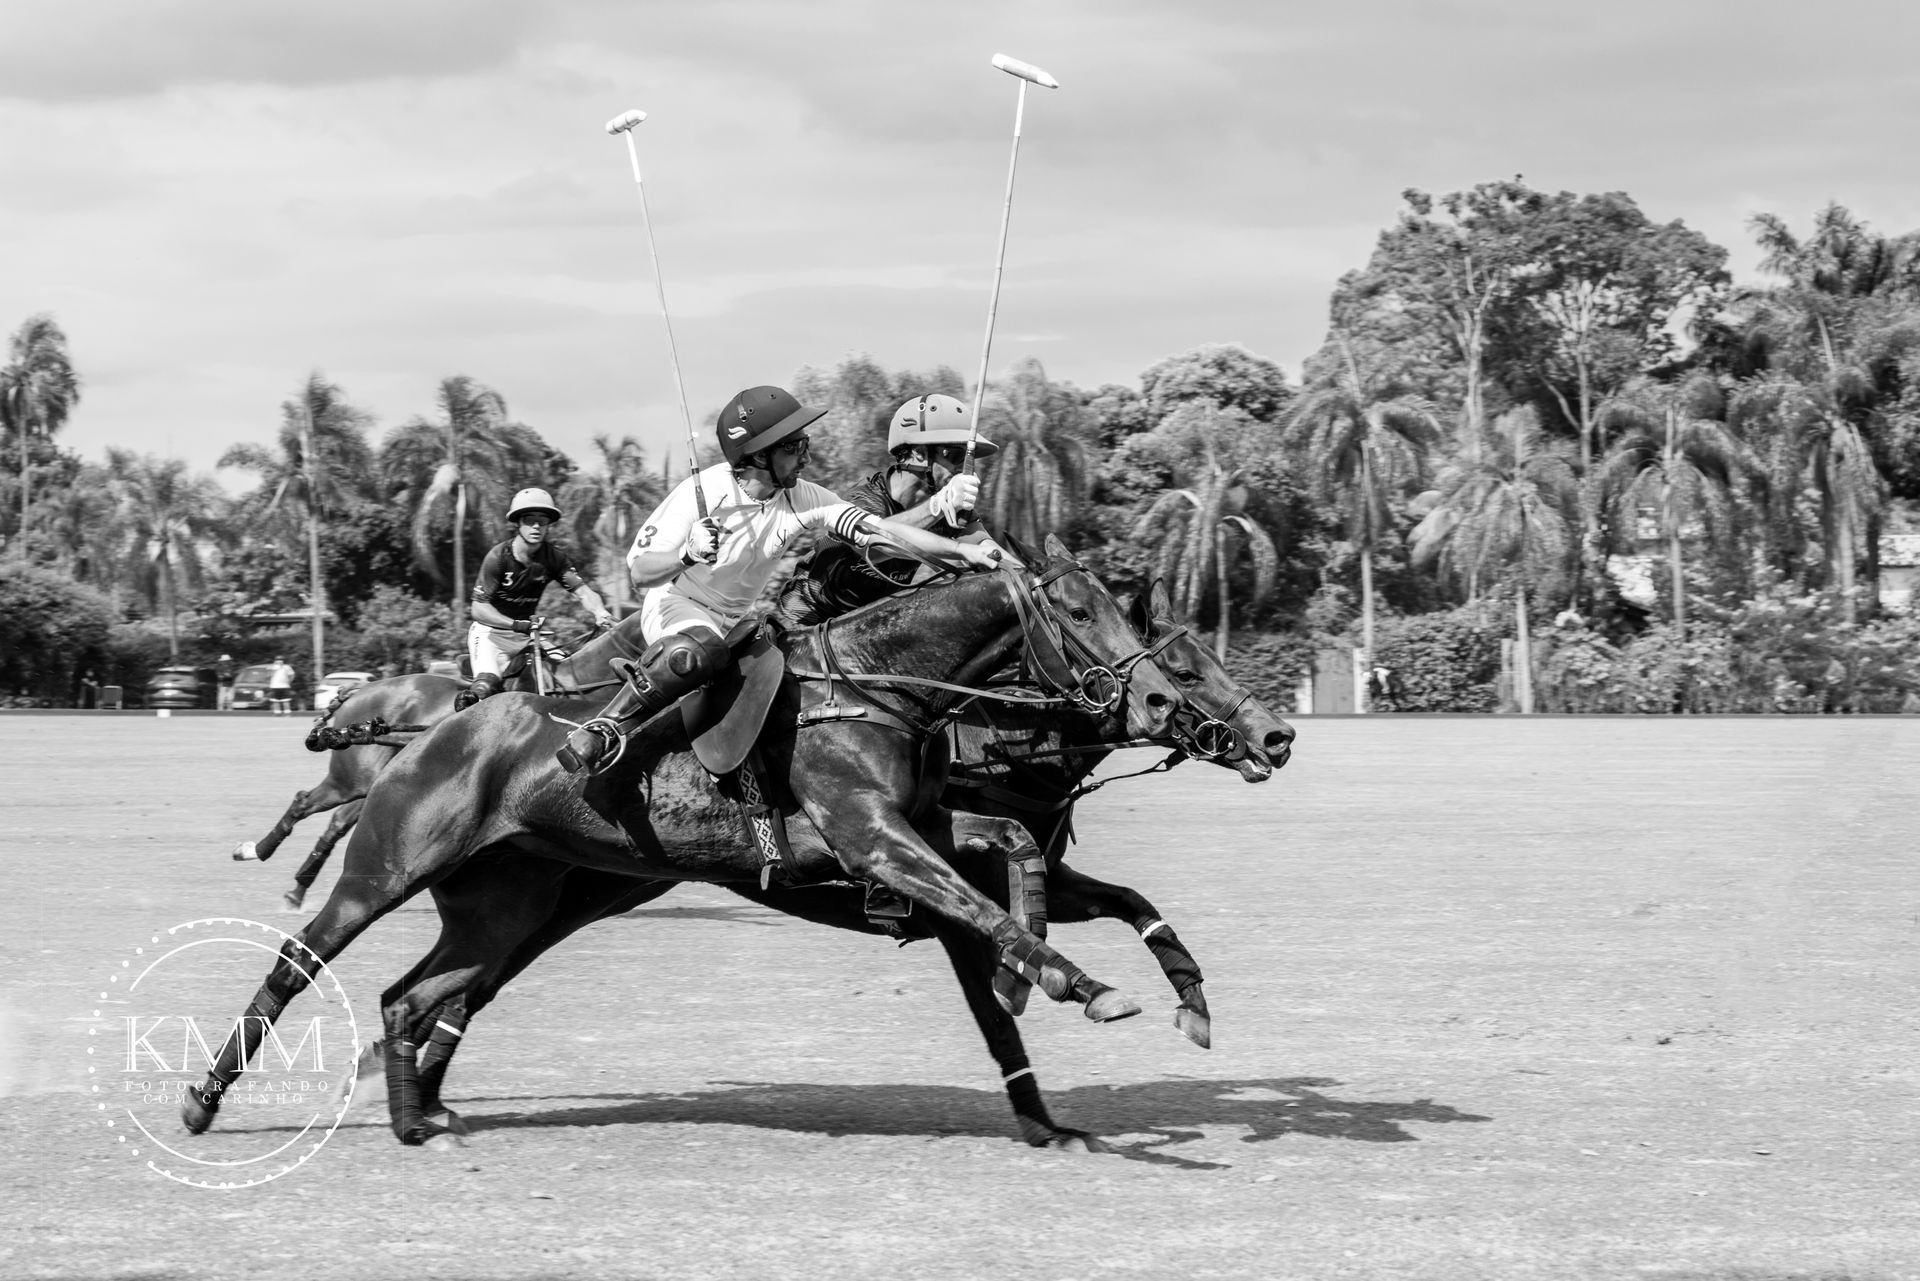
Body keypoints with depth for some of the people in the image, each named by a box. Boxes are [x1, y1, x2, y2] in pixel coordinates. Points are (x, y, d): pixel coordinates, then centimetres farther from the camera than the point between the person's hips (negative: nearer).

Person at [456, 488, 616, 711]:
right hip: (491, 631, -5)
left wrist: (600, 613, -38)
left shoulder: (553, 558, -4)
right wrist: (517, 625, -33)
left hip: (526, 634, 5)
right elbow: (479, 609, -20)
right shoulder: (498, 556, -17)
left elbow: (581, 590, -16)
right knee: (487, 686, -30)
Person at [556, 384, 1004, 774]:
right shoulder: (700, 493, -21)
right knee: (699, 652, -40)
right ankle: (604, 730, -28)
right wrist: (687, 554, -39)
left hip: (735, 621, 6)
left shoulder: (802, 500, -10)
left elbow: (880, 530, -15)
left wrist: (963, 552, -24)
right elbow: (638, 571, -17)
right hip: (673, 605, -6)